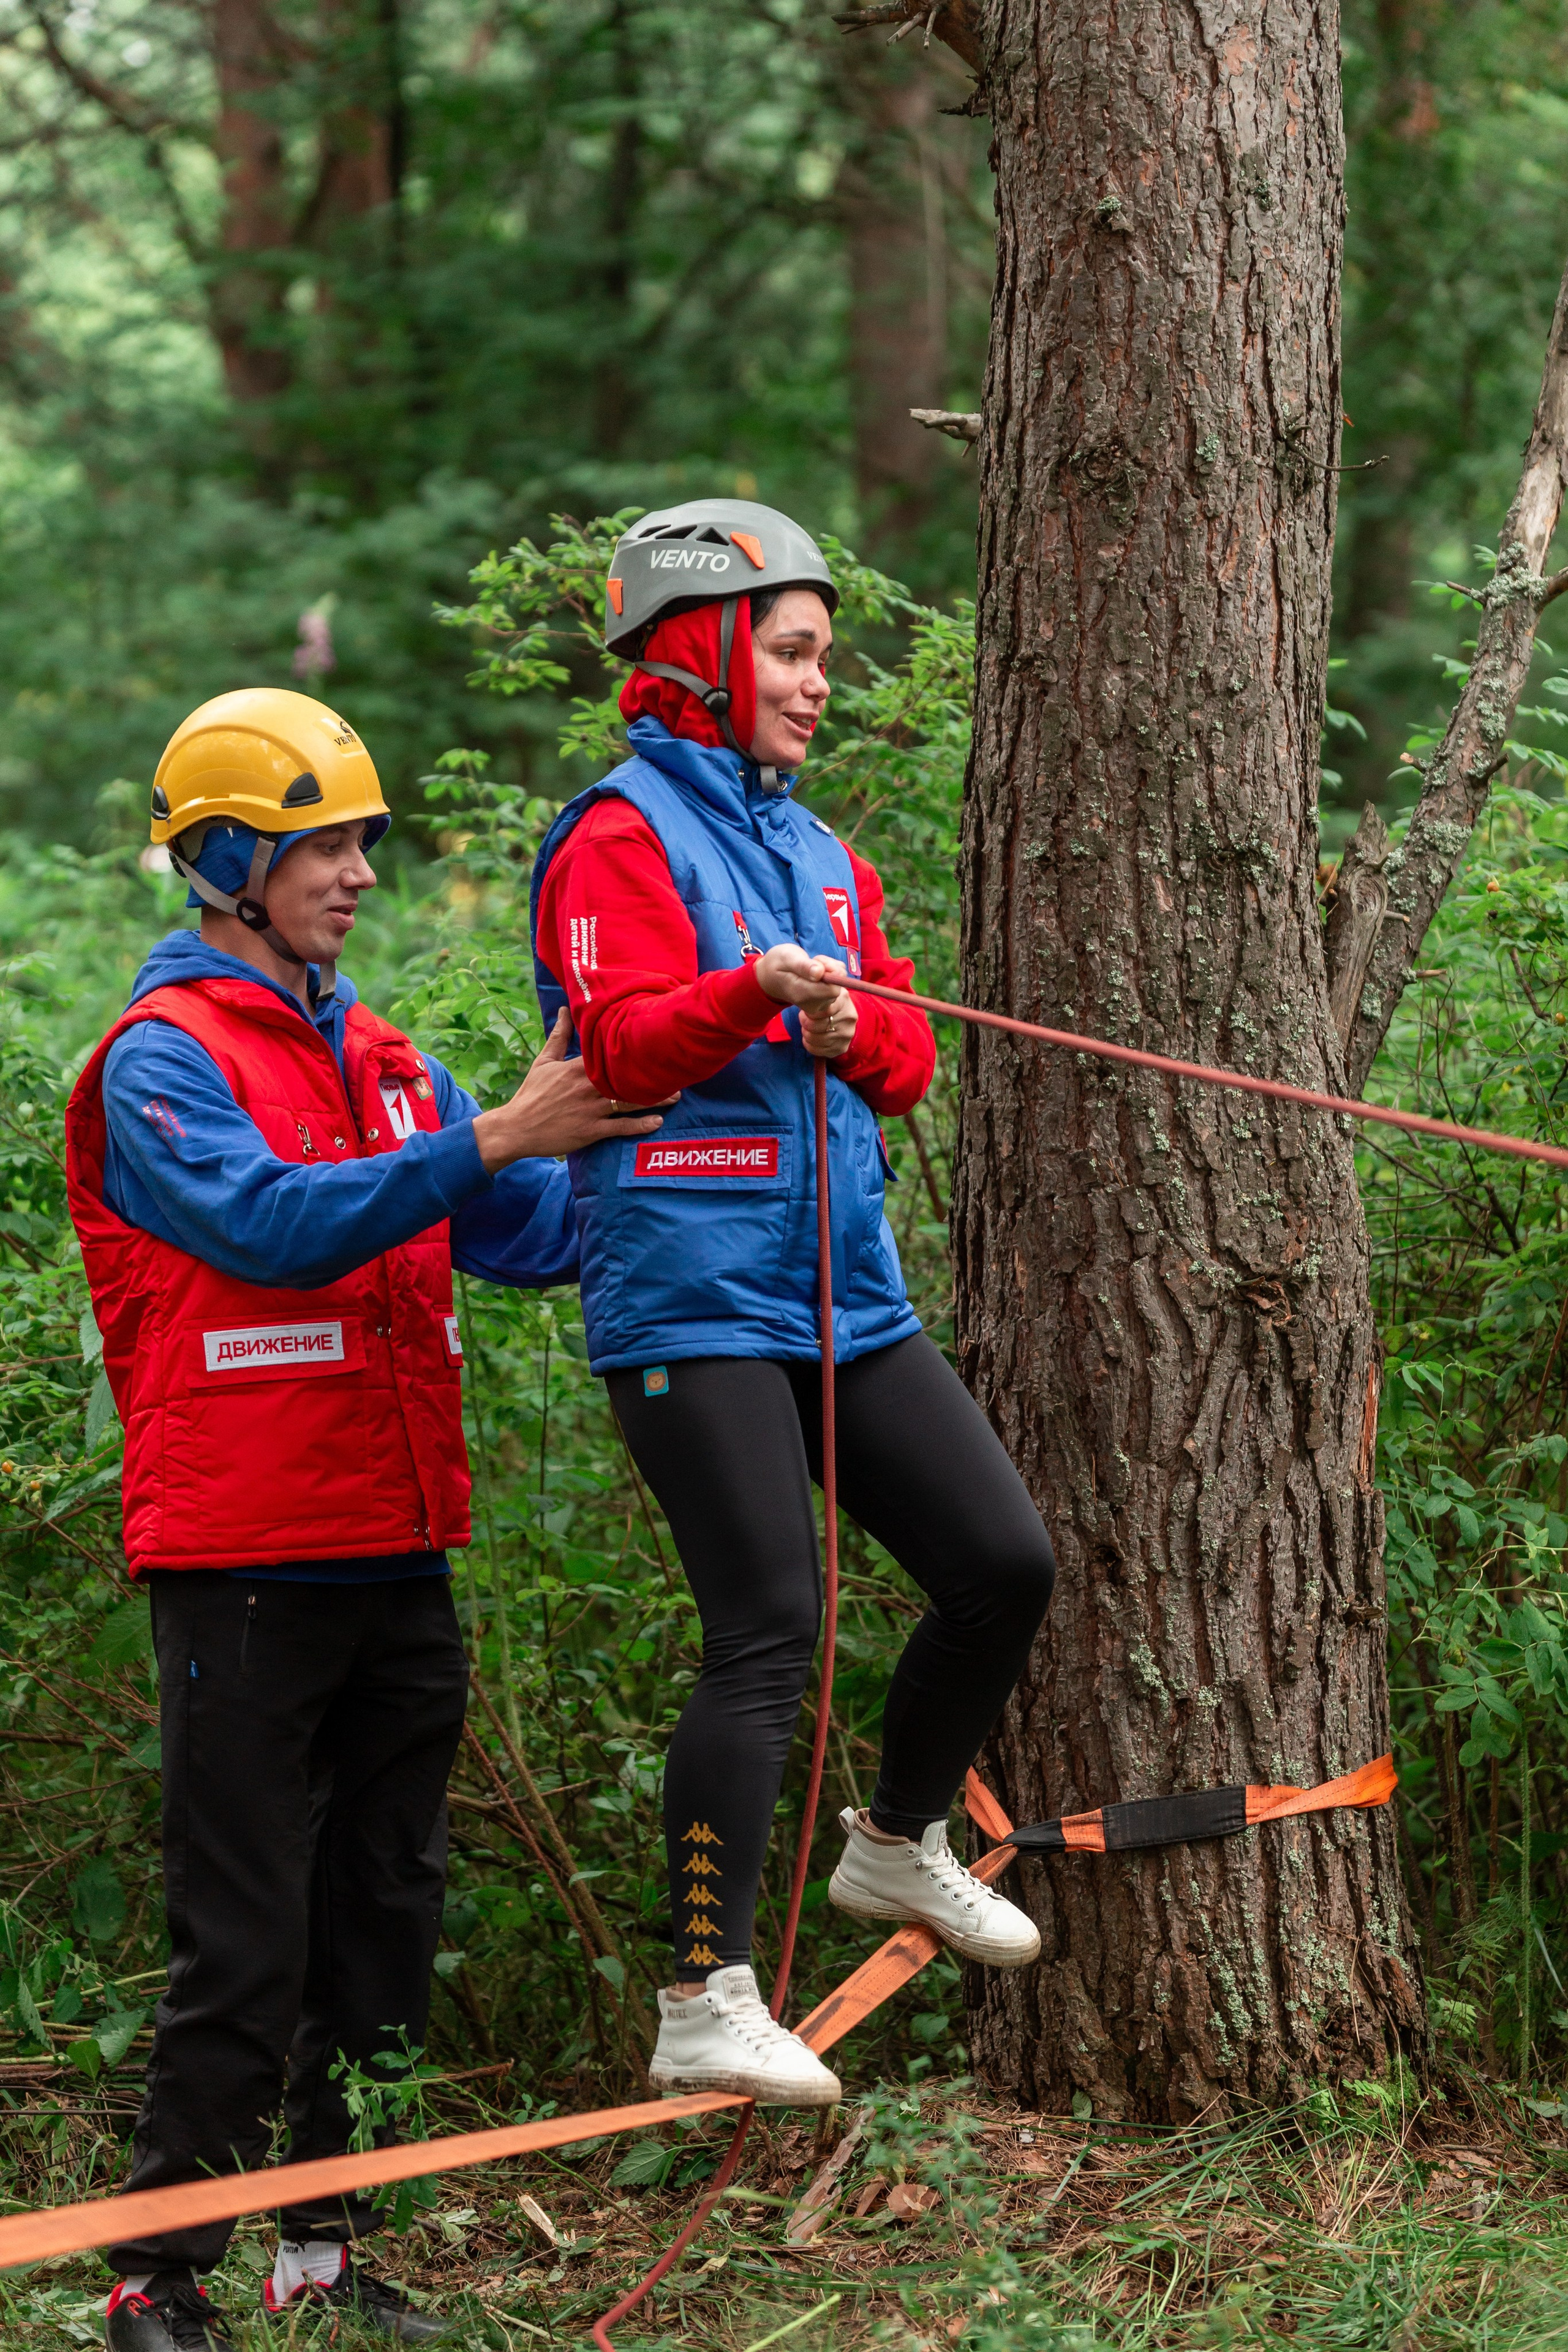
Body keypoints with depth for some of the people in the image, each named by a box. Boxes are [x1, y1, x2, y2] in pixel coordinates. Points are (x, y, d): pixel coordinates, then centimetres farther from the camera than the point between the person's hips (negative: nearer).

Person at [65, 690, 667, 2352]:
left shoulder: (376, 1056, 16)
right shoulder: (163, 1059, -7)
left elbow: (534, 1231, 13)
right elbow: (277, 1222, -22)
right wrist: (490, 1140, -27)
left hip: (395, 1547, 8)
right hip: (244, 1557, -8)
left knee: (383, 1909, 11)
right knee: (245, 1936, -6)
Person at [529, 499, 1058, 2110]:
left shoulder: (822, 858, 20)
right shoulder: (621, 838, -4)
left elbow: (905, 1060, 16)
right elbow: (622, 1042, -16)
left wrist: (853, 1024, -6)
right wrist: (752, 992, -32)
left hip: (843, 1287, 8)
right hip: (691, 1295, -8)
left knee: (1005, 1563, 7)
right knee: (769, 1631, -13)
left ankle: (899, 1845, 31)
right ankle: (706, 2006, -9)